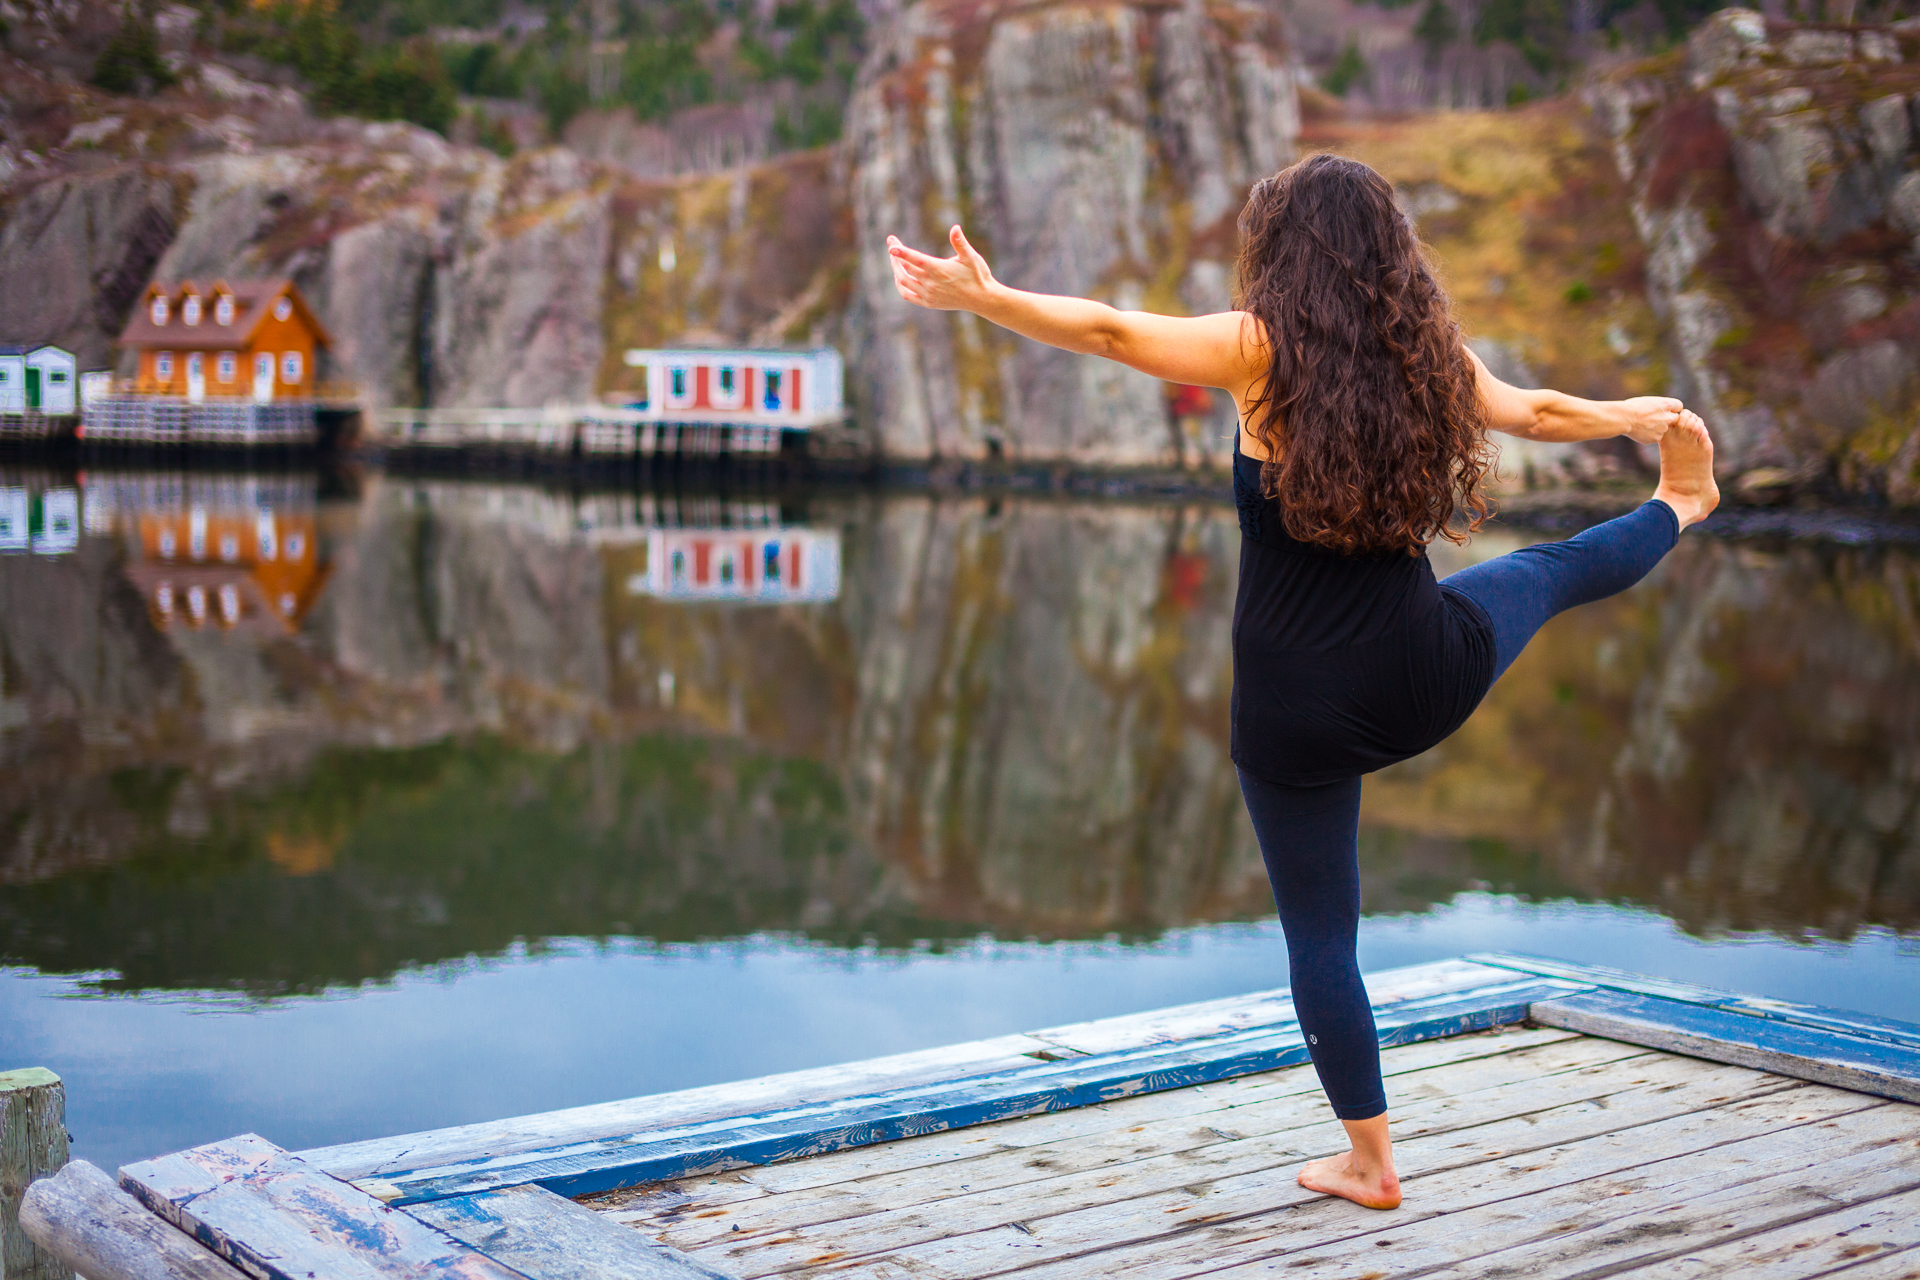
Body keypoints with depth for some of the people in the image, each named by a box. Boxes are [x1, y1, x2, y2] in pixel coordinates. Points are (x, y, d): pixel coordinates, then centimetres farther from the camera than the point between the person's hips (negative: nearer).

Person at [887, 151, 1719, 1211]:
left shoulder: (1261, 351, -13)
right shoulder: (1430, 352, -1)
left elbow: (1107, 329, -14)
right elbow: (1536, 413, 16)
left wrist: (983, 297, -5)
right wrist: (1634, 417, 35)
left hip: (1294, 709, -3)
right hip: (1428, 676, 4)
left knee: (1319, 934, 12)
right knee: (1547, 571, 34)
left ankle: (1369, 1161, 23)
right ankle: (1679, 506, 64)